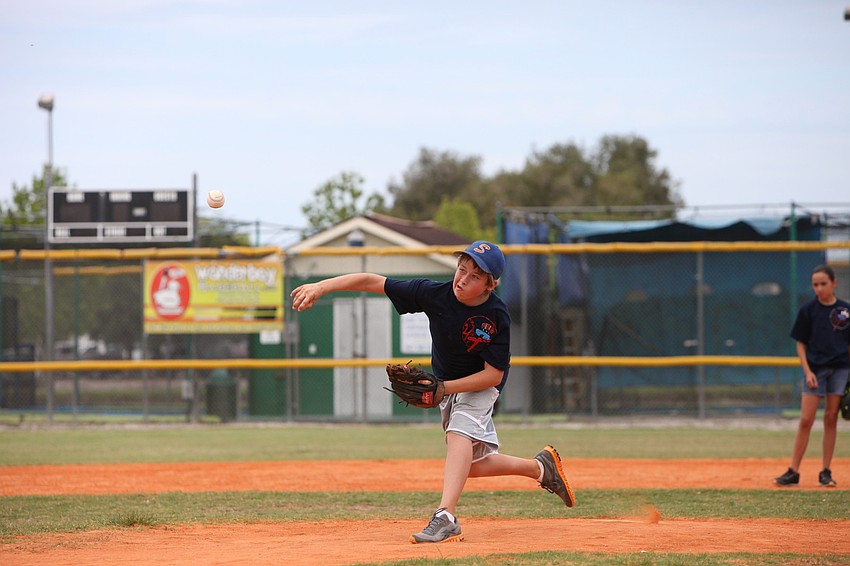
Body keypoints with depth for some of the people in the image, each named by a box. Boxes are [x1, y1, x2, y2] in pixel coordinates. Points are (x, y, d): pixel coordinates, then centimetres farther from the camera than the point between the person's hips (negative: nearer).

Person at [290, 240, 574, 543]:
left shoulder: (497, 316, -30)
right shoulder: (434, 293, -23)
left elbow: (494, 374, -25)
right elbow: (372, 281, -23)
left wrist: (443, 388, -33)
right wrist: (320, 287, -32)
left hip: (481, 385, -5)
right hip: (446, 385, 5)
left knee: (459, 431, -33)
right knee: (474, 465, 11)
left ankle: (446, 518, -44)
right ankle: (540, 467, 35)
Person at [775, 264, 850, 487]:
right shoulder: (808, 310, -2)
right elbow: (801, 344, 1)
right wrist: (807, 372, -10)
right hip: (816, 368, -2)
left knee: (831, 418, 4)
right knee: (806, 420, -6)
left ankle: (826, 471, 9)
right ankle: (793, 471, -4)